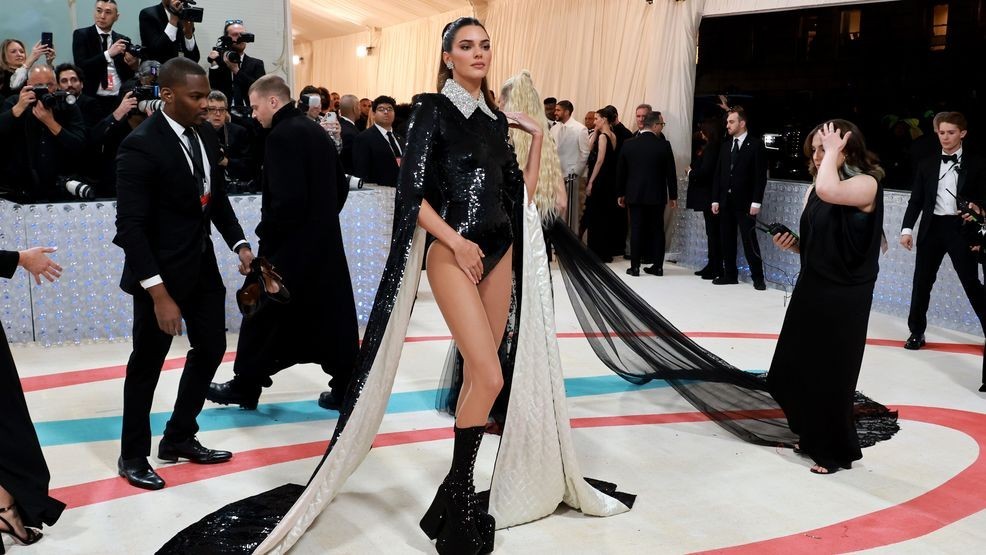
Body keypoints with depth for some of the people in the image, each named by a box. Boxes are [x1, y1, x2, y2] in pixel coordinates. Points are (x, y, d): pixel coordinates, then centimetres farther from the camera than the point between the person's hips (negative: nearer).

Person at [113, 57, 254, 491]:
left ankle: (179, 438, 34)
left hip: (202, 264, 7)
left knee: (211, 349, 15)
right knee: (147, 363, 7)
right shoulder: (140, 146, -21)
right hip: (160, 271, -7)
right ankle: (133, 455, 26)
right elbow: (130, 227, -23)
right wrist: (159, 292, -27)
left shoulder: (205, 134, 1)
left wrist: (239, 244, -1)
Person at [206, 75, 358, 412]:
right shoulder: (317, 131, 11)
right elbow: (340, 188, 15)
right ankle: (346, 387, 14)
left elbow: (288, 198, -24)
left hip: (290, 245, -8)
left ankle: (246, 386, 20)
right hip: (324, 241, 8)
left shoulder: (282, 136, -16)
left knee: (263, 315, 7)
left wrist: (265, 232, -10)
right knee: (333, 314, 9)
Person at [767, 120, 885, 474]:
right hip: (810, 290, 8)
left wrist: (834, 151, -21)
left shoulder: (866, 183, -14)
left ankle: (838, 451, 23)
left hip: (843, 298, -8)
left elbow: (829, 192, -37)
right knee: (795, 372, 14)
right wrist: (792, 244, -4)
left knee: (829, 375, 3)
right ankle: (815, 438, 35)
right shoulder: (815, 188, 8)